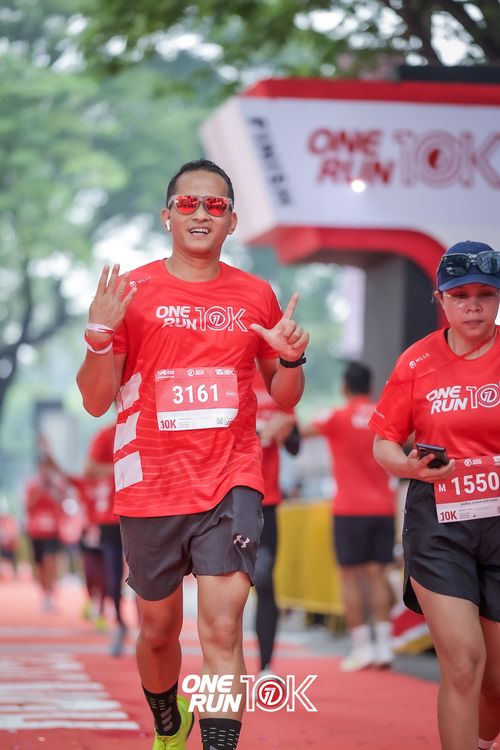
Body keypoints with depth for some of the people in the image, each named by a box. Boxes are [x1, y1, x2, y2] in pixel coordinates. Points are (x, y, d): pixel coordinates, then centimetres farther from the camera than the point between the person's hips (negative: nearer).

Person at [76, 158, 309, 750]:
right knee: (159, 629, 14)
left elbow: (284, 398, 15)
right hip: (151, 487, 0)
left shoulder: (256, 296, 6)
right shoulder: (131, 291, 0)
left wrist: (292, 357, -7)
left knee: (222, 627, -14)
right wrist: (100, 336, -17)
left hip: (231, 483, 0)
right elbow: (96, 402, 0)